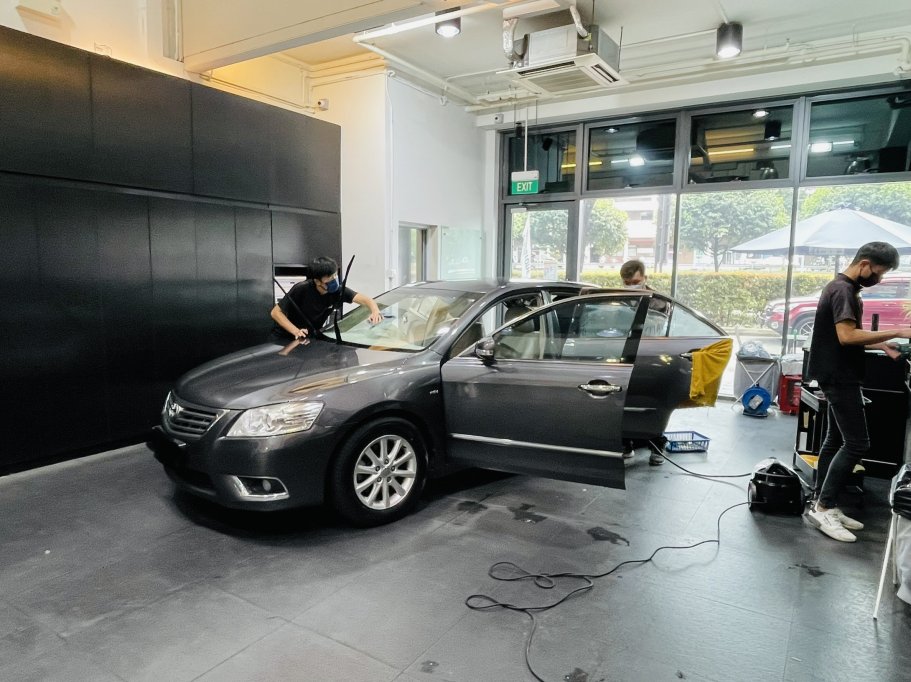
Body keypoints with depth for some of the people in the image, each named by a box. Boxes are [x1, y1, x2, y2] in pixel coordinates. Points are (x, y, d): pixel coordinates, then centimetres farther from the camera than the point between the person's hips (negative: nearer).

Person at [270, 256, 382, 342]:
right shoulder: (301, 289, -28)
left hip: (309, 337, 4)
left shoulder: (337, 291, -17)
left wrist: (375, 311, -47)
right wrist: (296, 331, -35)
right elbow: (276, 312, -22)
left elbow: (365, 299, -24)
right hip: (285, 337, -4)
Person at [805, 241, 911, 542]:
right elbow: (846, 336, -25)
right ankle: (824, 508, -4)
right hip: (840, 378, -11)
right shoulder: (842, 289, -16)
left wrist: (881, 344, 12)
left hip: (840, 377, 11)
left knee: (836, 440, 11)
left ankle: (822, 505, 16)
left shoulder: (845, 288, 17)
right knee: (857, 444, -9)